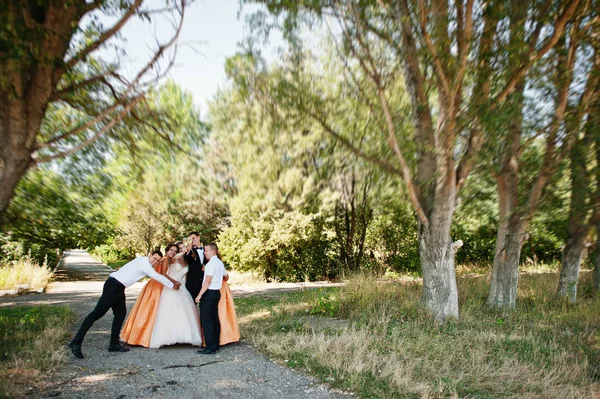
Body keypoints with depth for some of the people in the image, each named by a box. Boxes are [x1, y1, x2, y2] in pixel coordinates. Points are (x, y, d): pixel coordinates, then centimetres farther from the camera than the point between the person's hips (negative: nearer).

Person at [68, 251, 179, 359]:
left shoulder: (143, 260, 14)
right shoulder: (145, 265, -13)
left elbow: (157, 275, 30)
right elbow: (159, 277, -5)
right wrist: (173, 285, 10)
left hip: (118, 288, 10)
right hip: (113, 286, -10)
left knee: (120, 313, 10)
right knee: (98, 313, -11)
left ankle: (114, 344, 15)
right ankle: (76, 342, -11)